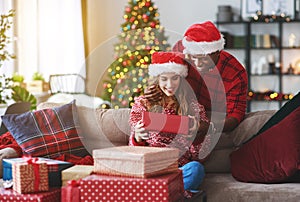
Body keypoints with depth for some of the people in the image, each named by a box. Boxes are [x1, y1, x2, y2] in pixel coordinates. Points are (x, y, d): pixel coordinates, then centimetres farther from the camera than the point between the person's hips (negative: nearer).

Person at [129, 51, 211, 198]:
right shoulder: (142, 103, 12)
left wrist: (196, 131, -13)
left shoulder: (192, 105, 11)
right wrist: (137, 138, -11)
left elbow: (199, 153, 7)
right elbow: (135, 147, 13)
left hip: (181, 167, 1)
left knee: (196, 169, -35)